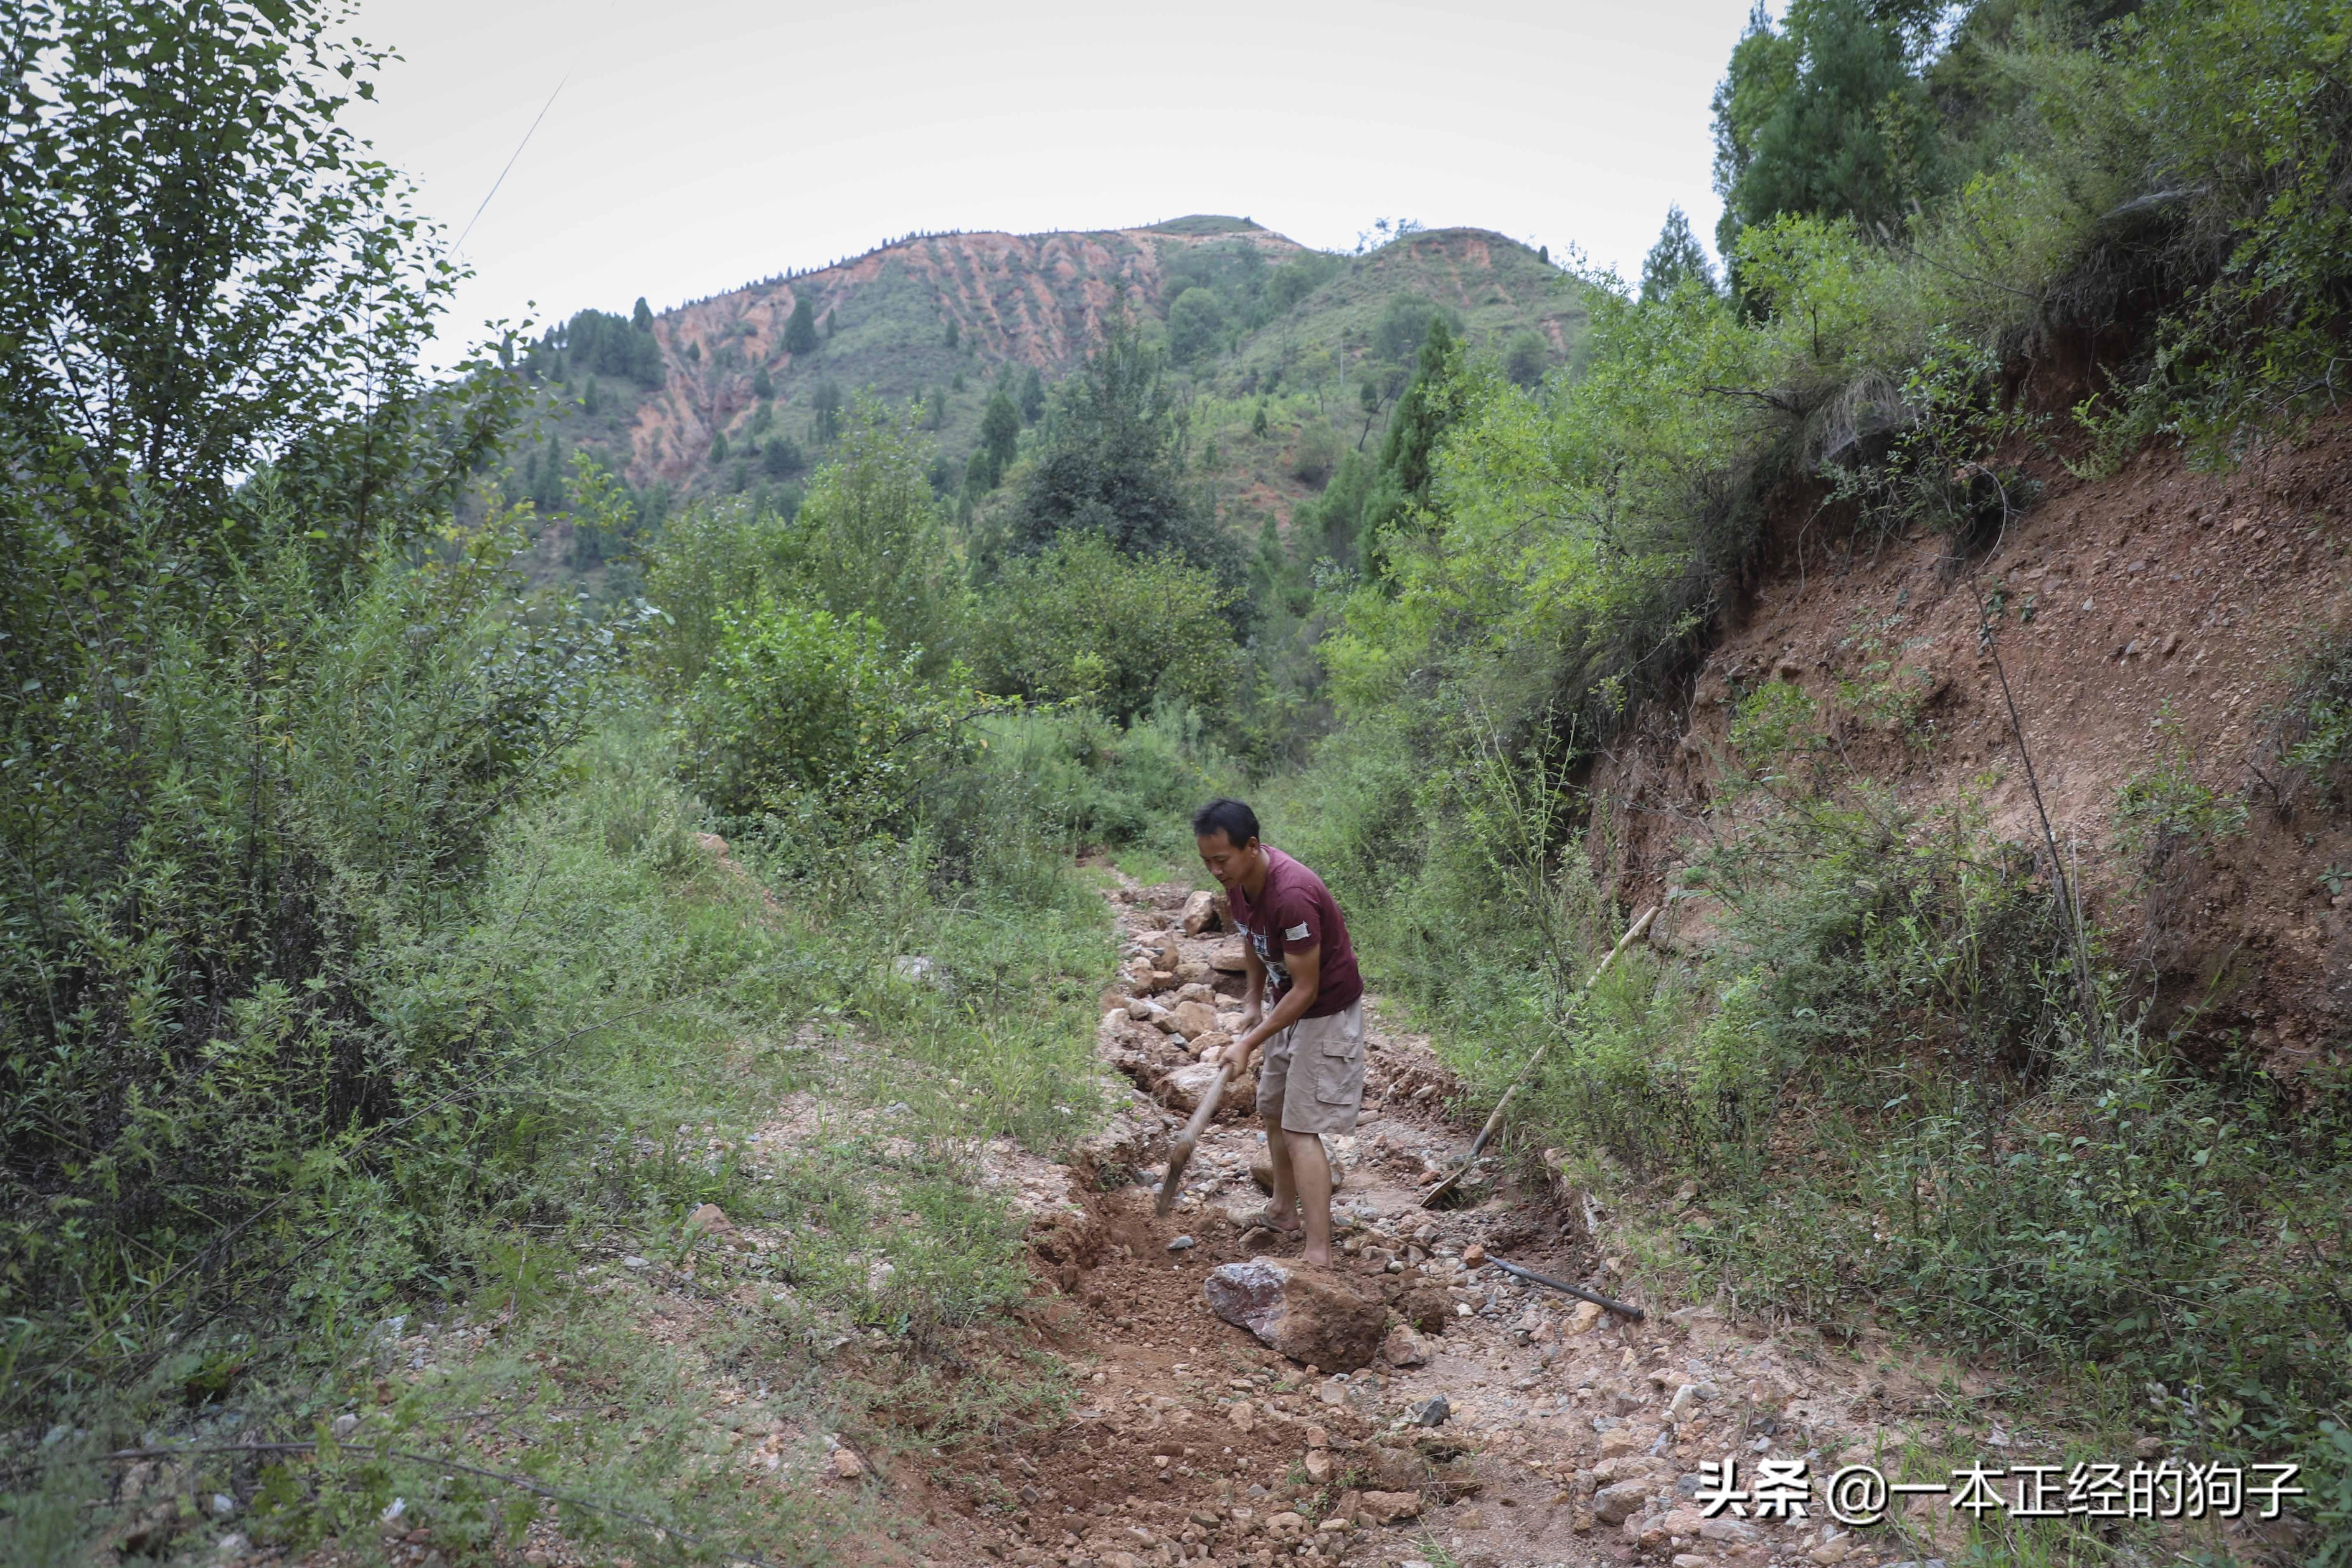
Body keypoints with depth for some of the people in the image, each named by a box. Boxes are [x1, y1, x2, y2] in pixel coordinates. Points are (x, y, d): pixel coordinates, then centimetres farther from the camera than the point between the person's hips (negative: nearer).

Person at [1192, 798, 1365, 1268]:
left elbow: (1306, 990, -28)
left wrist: (1250, 1043, -24)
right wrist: (1253, 1000, 9)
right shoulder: (1238, 877, -8)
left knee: (1301, 1131, -13)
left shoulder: (1292, 896, -35)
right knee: (1273, 1110, 21)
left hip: (1326, 1012, -9)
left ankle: (1319, 1255, -13)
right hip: (1286, 1002, 9)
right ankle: (1284, 1212, 39)